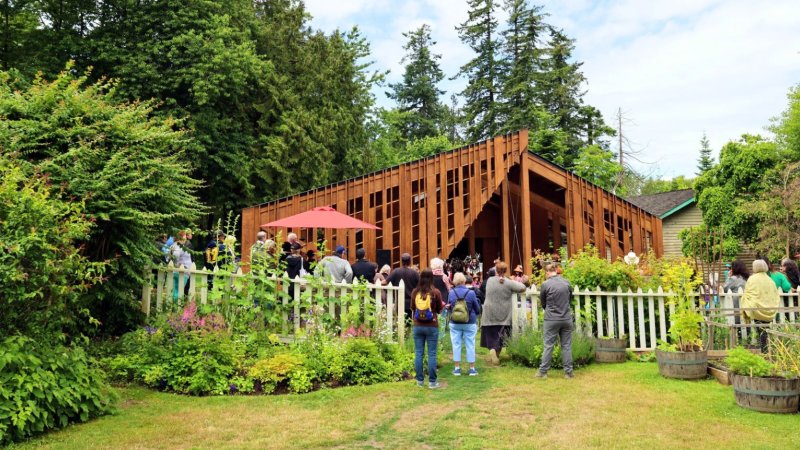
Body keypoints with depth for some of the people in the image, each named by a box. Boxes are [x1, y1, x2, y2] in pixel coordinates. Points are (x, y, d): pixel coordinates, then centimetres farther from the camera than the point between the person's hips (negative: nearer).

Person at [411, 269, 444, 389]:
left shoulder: (415, 292, -3)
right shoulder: (435, 292, -10)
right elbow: (439, 310, 2)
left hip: (418, 326, 2)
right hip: (432, 327, -2)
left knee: (418, 353, 9)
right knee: (432, 354, 4)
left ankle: (420, 380, 15)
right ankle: (432, 381, 8)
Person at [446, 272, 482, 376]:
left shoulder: (451, 293, -7)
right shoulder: (471, 293, -12)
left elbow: (449, 307, 4)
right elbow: (477, 308, -1)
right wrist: (476, 314, 19)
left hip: (455, 323, 1)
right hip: (470, 323, -1)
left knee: (456, 345, 9)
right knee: (470, 345, 8)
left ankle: (457, 368, 14)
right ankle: (472, 369, 15)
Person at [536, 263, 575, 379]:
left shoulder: (546, 284, -8)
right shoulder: (566, 282, 1)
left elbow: (543, 303, 4)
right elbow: (570, 299, 12)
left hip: (551, 319, -2)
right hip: (567, 318, 2)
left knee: (548, 345, 4)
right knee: (566, 345, 9)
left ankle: (543, 371, 8)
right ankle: (568, 372, 12)